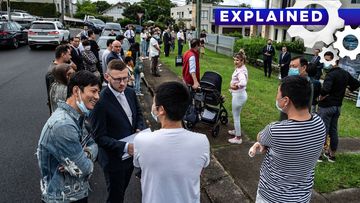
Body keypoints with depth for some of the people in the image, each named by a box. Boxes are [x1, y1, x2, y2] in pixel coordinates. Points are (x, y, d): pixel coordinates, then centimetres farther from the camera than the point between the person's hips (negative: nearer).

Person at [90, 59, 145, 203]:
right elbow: (100, 137, -22)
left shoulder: (130, 92, -4)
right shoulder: (100, 101, -25)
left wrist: (139, 129, -8)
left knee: (122, 191, 27)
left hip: (130, 155, 6)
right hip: (114, 158, -6)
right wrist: (124, 147, -31)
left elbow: (138, 113, 12)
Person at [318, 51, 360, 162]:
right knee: (333, 131, 16)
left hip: (326, 106, -8)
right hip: (338, 106, 8)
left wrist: (321, 97, -17)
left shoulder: (331, 74, -21)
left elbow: (325, 89, -35)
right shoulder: (345, 74, 6)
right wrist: (345, 91, 14)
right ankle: (332, 154, 26)